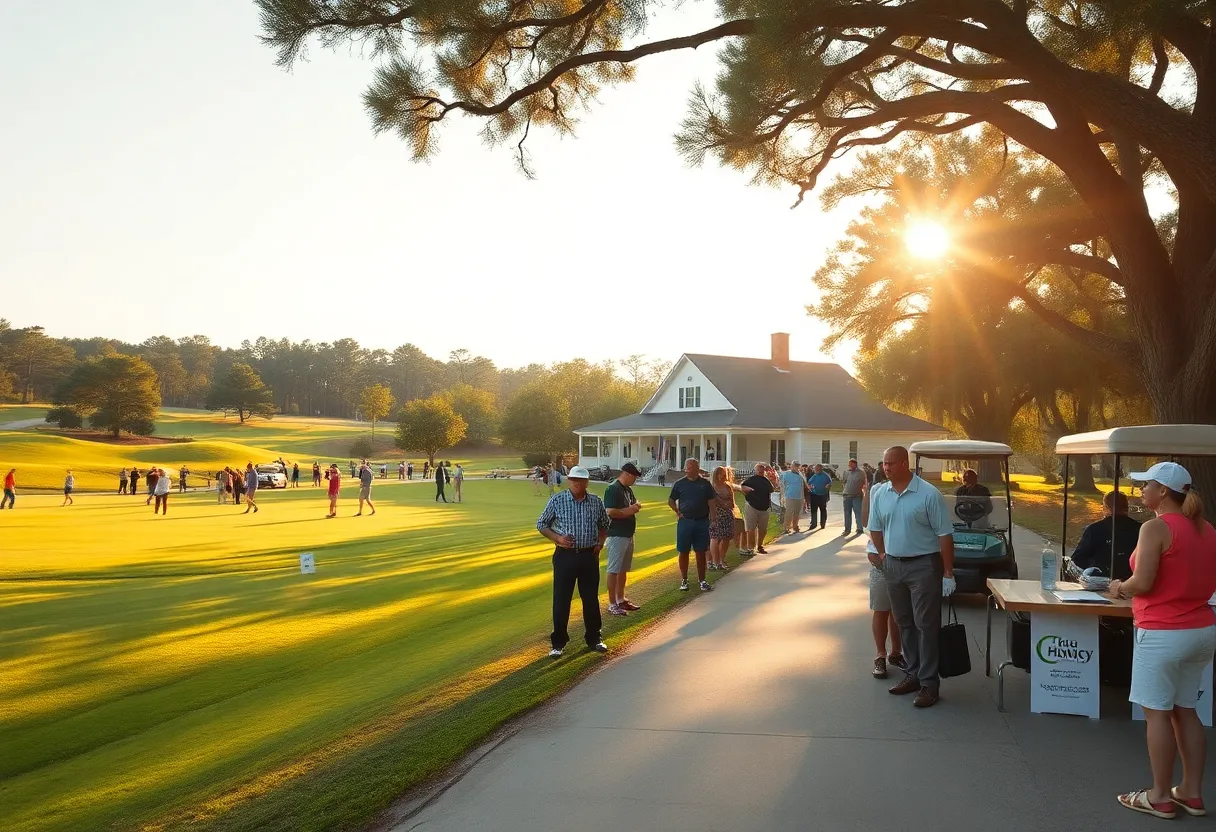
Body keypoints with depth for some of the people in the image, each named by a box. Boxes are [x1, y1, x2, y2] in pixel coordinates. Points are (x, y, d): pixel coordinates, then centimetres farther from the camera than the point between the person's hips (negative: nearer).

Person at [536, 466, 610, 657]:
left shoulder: (596, 502, 3)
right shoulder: (556, 500, -6)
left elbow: (605, 524, 19)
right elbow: (541, 524, 2)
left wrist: (600, 542, 3)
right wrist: (557, 538, -12)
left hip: (589, 556, 3)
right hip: (565, 556, -2)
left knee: (591, 599, 11)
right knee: (561, 600, 2)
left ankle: (593, 639, 27)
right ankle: (558, 643, 13)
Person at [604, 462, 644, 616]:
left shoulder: (628, 489, 13)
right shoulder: (612, 489, -16)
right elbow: (610, 512, -24)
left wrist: (635, 507, 0)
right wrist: (629, 510, -15)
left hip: (628, 534, 10)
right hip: (616, 535, -9)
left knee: (623, 569, 16)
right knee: (614, 570, -4)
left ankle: (621, 599, 26)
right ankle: (612, 605, 0)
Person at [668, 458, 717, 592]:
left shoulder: (705, 483, 3)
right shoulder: (680, 483, 1)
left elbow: (711, 501, 5)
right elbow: (671, 501, 10)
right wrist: (678, 512, -3)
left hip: (702, 522, 1)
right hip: (685, 522, 0)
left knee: (701, 552, 6)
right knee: (683, 552, 5)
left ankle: (702, 581, 14)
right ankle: (684, 580, 15)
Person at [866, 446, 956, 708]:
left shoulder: (929, 494, -13)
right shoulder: (879, 493, 3)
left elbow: (945, 534, -11)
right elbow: (875, 527, 16)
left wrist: (948, 573, -12)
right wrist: (883, 554, 12)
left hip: (923, 566, -5)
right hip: (893, 566, 6)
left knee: (926, 625, -2)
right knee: (905, 623, 14)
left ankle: (929, 683, 3)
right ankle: (913, 674, 25)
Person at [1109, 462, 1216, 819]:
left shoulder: (1156, 528, -16)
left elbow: (1142, 583, -20)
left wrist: (1119, 587, -2)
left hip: (1163, 633, -8)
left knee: (1157, 712, 2)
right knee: (1185, 710, 16)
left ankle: (1160, 797, 10)